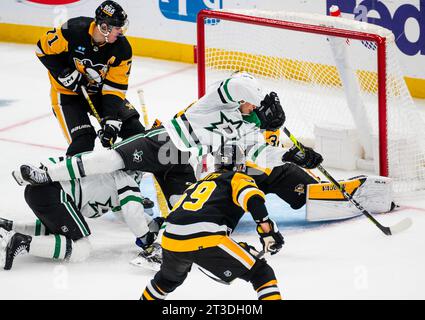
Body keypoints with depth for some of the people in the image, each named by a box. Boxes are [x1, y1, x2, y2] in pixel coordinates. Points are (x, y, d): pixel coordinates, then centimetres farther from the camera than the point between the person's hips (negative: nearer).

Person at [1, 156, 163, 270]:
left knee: (55, 230, 32)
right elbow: (132, 212, -8)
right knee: (81, 249, -5)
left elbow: (121, 209, 41)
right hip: (53, 192, -10)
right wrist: (144, 238, 9)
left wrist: (153, 223, 41)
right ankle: (23, 243, -18)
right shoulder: (127, 176, 4)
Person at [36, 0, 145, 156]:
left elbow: (115, 87, -16)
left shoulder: (122, 48, -17)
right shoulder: (73, 30, -27)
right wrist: (65, 74, -19)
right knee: (83, 143, -21)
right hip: (68, 91, -4)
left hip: (99, 91, 4)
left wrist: (111, 121, -24)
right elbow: (44, 48, -13)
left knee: (134, 130, -5)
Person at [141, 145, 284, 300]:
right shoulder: (238, 178, 15)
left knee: (169, 278, 38)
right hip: (207, 240, -6)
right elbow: (252, 198, -8)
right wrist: (268, 231, -13)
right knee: (261, 273, 2)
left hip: (171, 240, 7)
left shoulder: (200, 182, 35)